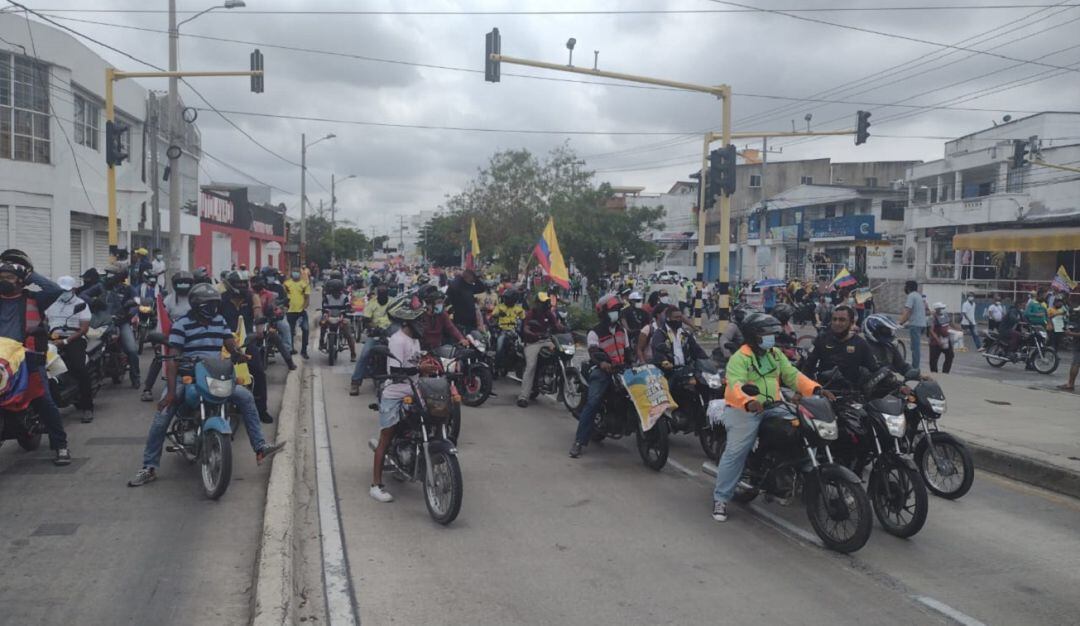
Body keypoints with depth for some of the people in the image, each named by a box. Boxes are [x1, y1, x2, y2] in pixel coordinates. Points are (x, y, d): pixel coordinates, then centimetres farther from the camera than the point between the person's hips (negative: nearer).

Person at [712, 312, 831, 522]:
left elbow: (792, 375, 8)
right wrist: (748, 402, -45)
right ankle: (720, 498, -6)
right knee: (735, 452, -14)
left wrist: (817, 389, -7)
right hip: (745, 411, -7)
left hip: (772, 410, 7)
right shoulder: (740, 358, -10)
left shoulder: (775, 354, 15)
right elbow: (735, 386, -24)